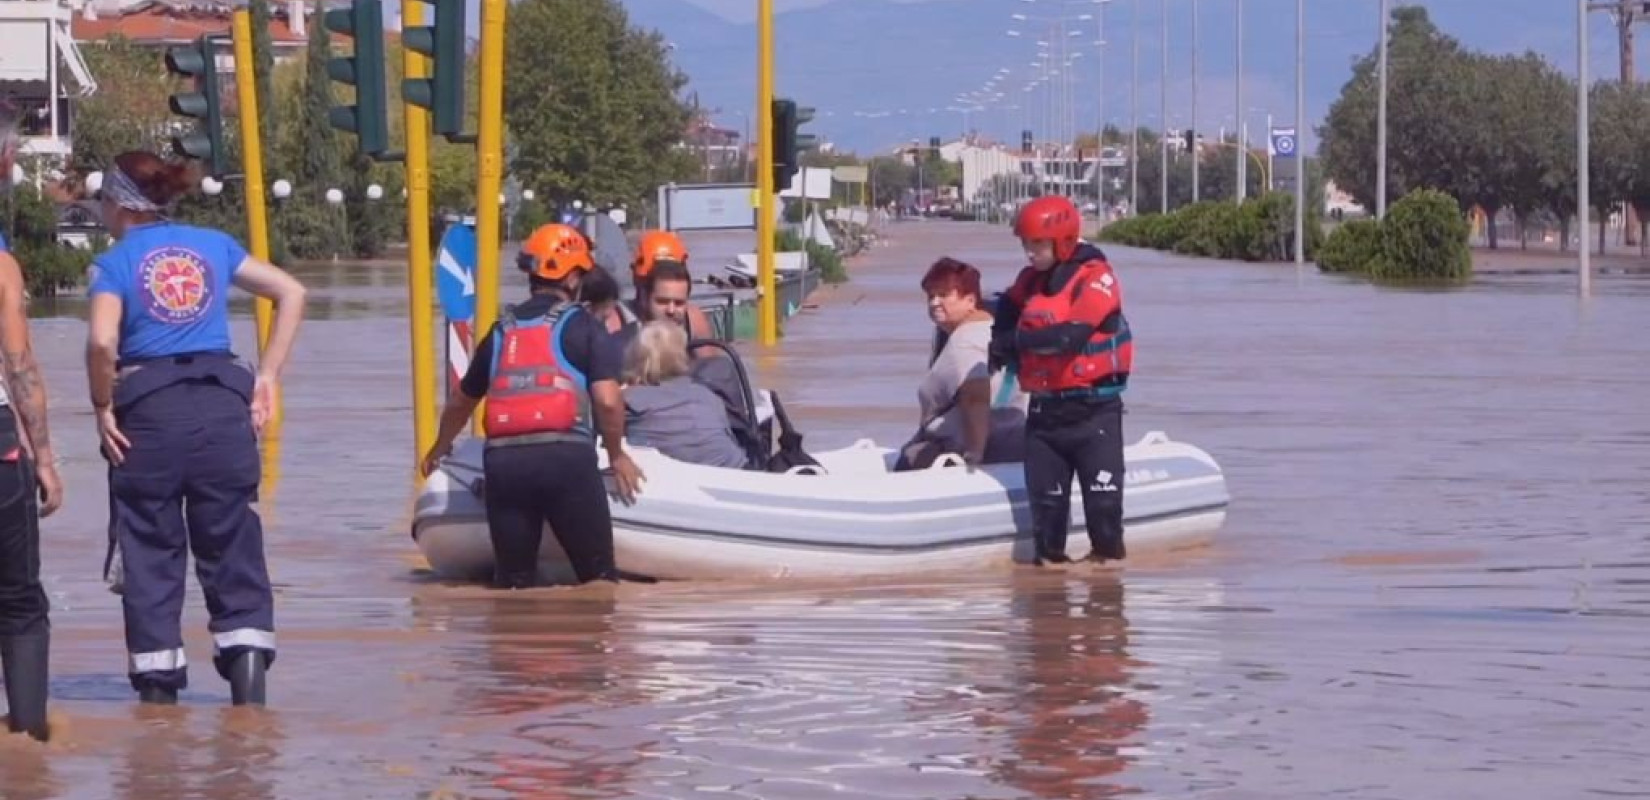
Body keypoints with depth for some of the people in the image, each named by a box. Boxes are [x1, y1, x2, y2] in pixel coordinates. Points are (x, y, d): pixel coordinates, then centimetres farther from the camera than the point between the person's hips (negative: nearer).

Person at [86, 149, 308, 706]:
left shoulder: (115, 264, -1)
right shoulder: (213, 246, 11)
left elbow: (102, 342, -18)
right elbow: (292, 294, 7)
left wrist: (103, 407, -4)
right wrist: (267, 377, 7)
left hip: (148, 413, -3)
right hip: (222, 405, 3)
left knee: (150, 553, 7)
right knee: (231, 547, 8)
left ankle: (159, 685, 9)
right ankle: (248, 659, -6)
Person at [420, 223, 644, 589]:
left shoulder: (502, 331, 21)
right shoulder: (583, 326, 5)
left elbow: (462, 401, 35)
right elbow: (607, 400, -7)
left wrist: (439, 448, 53)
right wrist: (616, 455, 11)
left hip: (502, 459, 4)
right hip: (565, 456, -4)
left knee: (512, 580, 12)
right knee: (598, 578, 2)